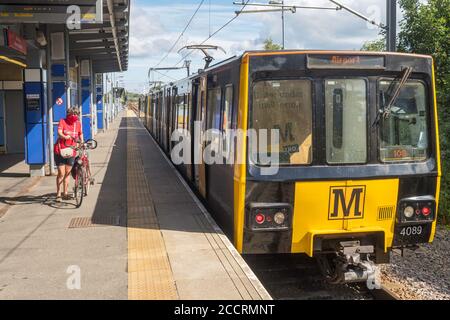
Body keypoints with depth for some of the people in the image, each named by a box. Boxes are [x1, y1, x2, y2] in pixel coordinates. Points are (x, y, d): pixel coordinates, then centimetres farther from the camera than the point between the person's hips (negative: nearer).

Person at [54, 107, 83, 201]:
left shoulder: (78, 124, 5)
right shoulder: (62, 121, -6)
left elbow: (80, 134, 20)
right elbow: (59, 133, -19)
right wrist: (65, 137, -38)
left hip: (71, 151, 3)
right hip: (60, 151, -3)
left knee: (68, 173, 8)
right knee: (61, 173, -4)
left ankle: (65, 193, 19)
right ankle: (58, 194, 8)